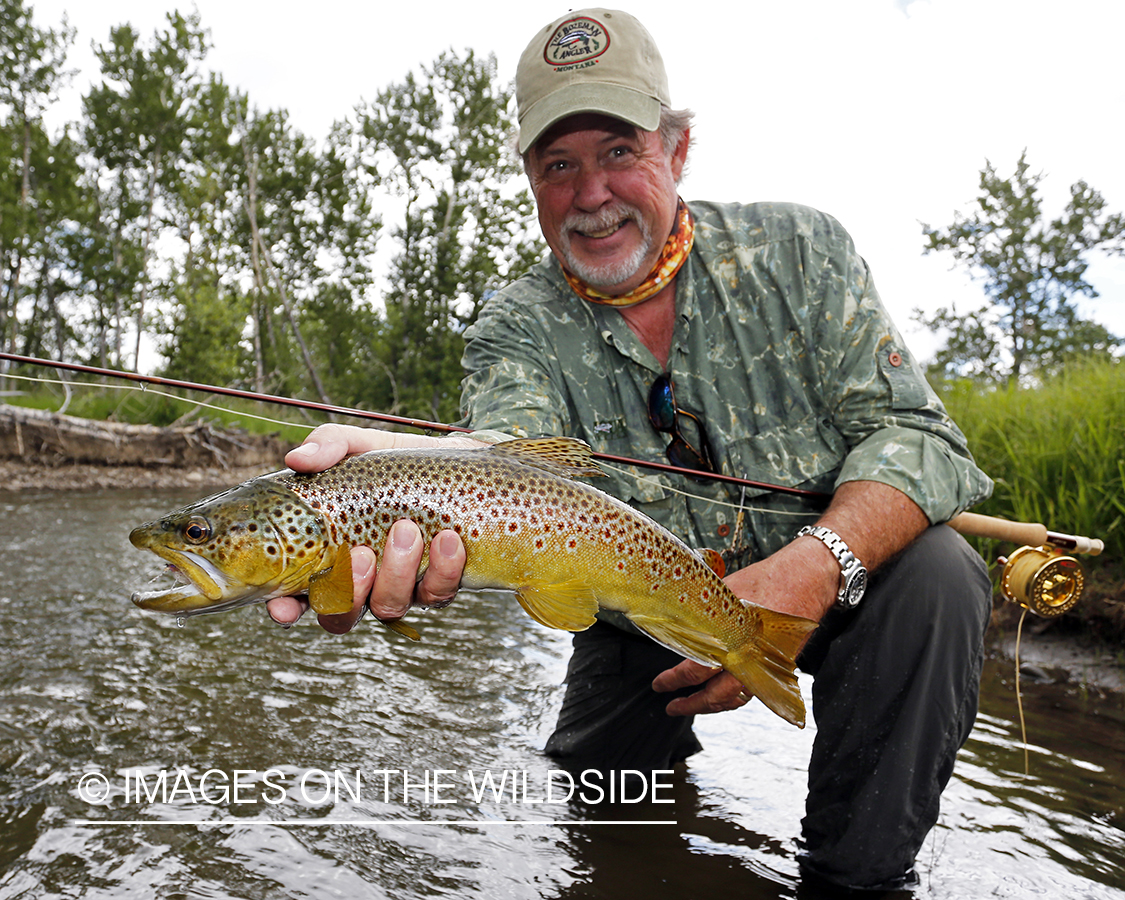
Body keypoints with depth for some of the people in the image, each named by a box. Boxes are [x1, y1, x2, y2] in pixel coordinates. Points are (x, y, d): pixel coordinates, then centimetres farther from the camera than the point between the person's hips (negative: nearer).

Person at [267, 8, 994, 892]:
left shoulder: (798, 250, -10)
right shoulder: (518, 328, -11)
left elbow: (913, 432, -16)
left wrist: (810, 569, -36)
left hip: (829, 584, 0)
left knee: (931, 573, -29)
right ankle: (666, 745, 38)